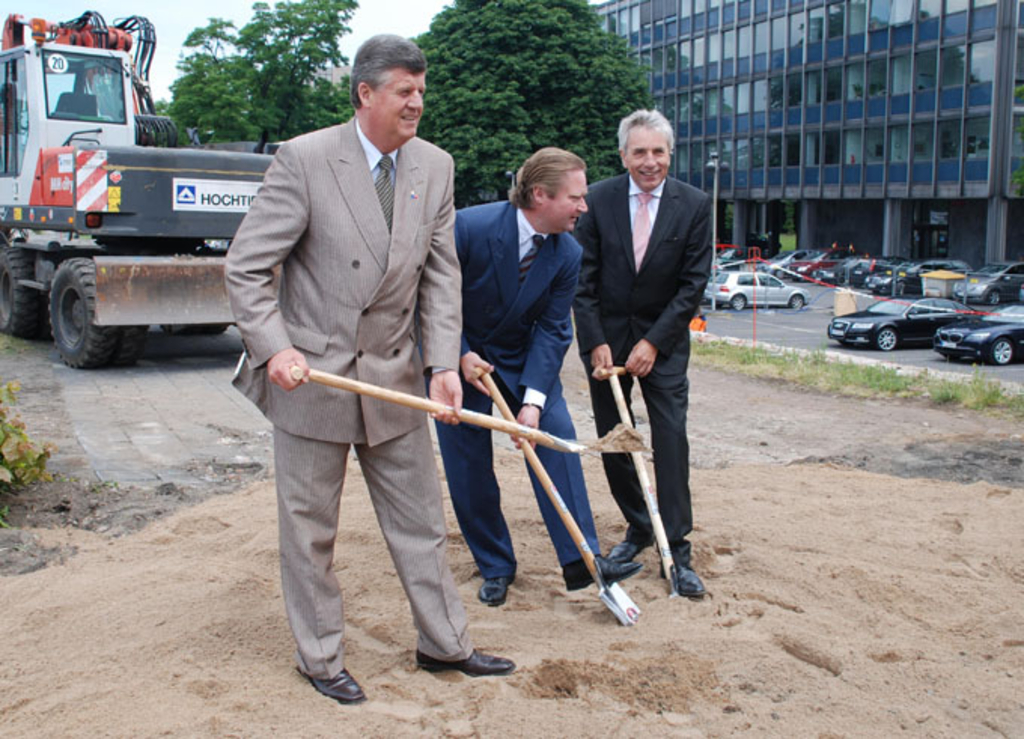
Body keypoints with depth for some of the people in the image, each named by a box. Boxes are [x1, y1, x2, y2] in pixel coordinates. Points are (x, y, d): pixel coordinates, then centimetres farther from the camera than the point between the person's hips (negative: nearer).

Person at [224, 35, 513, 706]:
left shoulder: (435, 166, 2)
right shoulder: (304, 159, -12)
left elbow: (441, 274, 3)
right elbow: (247, 267, -11)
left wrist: (444, 363, -8)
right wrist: (275, 347, -23)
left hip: (394, 376, 4)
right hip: (309, 373, -4)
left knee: (421, 518, 13)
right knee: (310, 528, 9)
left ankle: (444, 643, 30)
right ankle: (321, 657, 27)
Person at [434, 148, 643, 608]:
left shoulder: (568, 254, -13)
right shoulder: (469, 227, -25)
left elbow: (552, 329, -11)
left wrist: (533, 399, -21)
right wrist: (461, 355, -21)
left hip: (523, 358, 3)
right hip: (458, 356, -3)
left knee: (555, 435, -11)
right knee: (468, 466, 0)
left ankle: (580, 559, -5)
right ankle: (496, 568, 16)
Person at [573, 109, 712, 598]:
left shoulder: (694, 205, -6)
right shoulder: (598, 200, -5)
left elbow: (693, 283, -6)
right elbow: (583, 279, -3)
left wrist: (654, 342, -13)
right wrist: (595, 342, -10)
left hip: (662, 339, -1)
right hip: (605, 335, 2)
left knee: (671, 438, -7)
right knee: (612, 439, 6)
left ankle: (676, 550, 0)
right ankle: (637, 527, 24)